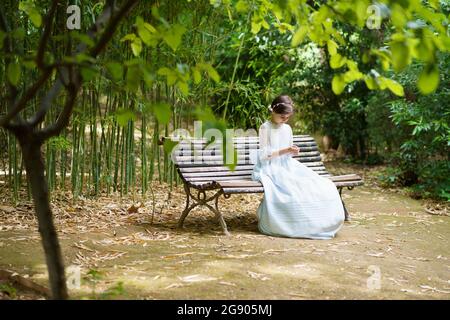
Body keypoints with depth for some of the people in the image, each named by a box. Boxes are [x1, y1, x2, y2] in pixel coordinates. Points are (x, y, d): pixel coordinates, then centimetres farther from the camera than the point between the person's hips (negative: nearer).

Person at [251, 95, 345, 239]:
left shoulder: (287, 128, 15)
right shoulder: (265, 128, -4)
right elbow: (263, 155, -10)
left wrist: (294, 151, -3)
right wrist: (284, 151, -18)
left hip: (287, 167, 6)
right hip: (270, 168, -6)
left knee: (324, 186, -15)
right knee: (292, 189, -37)